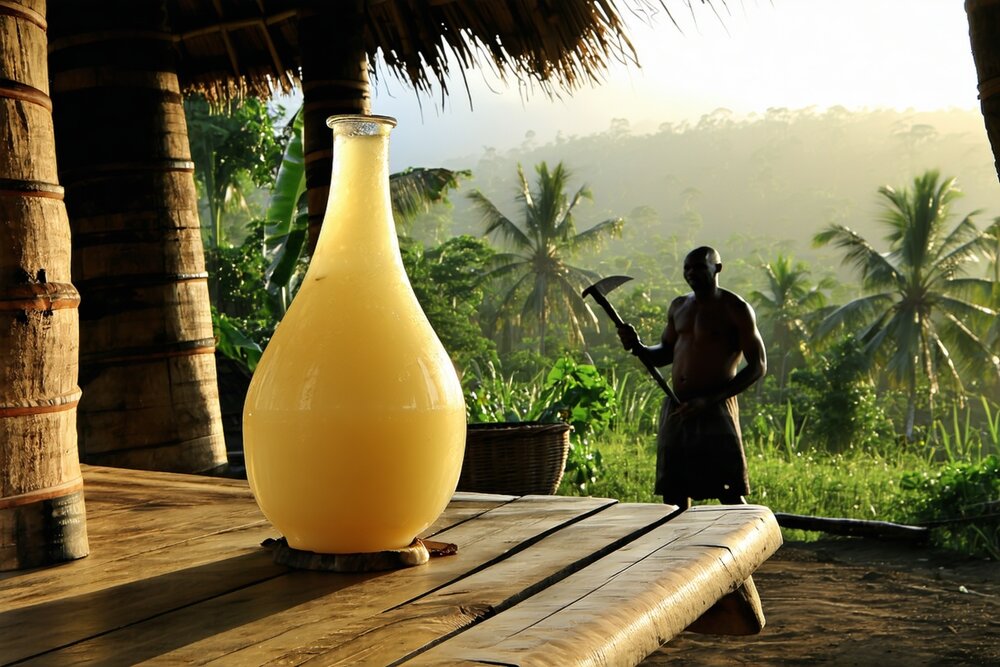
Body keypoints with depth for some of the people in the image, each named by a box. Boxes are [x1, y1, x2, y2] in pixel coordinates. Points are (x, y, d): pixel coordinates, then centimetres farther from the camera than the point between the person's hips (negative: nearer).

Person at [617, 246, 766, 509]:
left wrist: (710, 400, -18)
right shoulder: (679, 306, 14)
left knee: (730, 493, -6)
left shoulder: (736, 309, -5)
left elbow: (758, 366, -9)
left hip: (716, 410, -6)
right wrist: (637, 347, 1)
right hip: (675, 408, 6)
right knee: (673, 491, 9)